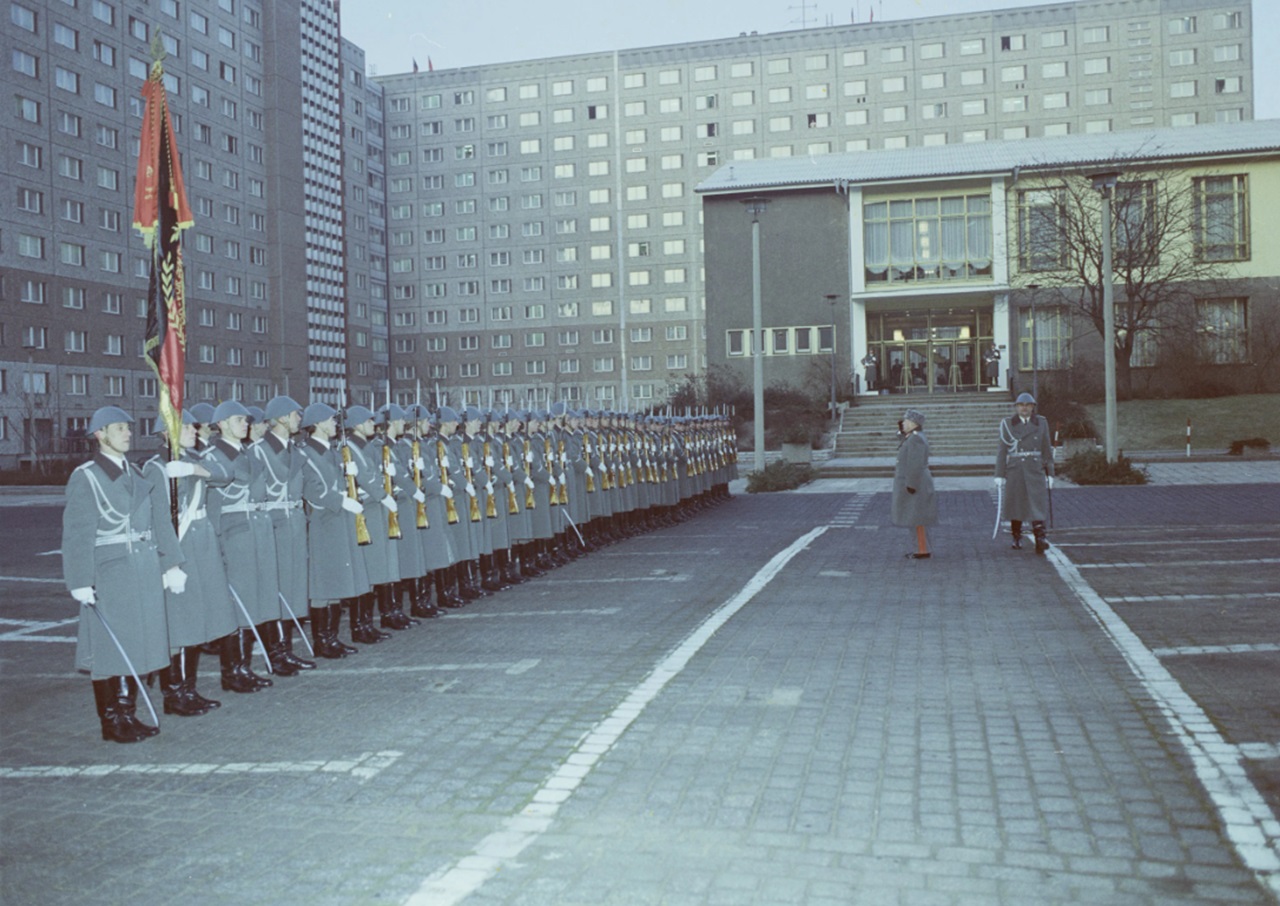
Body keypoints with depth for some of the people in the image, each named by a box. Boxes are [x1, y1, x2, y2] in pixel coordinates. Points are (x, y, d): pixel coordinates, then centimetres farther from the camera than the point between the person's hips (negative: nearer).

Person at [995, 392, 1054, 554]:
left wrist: (1050, 473, 7)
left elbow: (1047, 450, 10)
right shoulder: (1007, 424, 2)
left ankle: (1040, 539, -16)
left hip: (1035, 470, 0)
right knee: (1015, 504, 6)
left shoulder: (1041, 424, 7)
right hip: (1014, 471, 0)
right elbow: (1002, 450, 1)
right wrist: (999, 474, -3)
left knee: (1038, 503, -10)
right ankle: (1016, 538, 20)